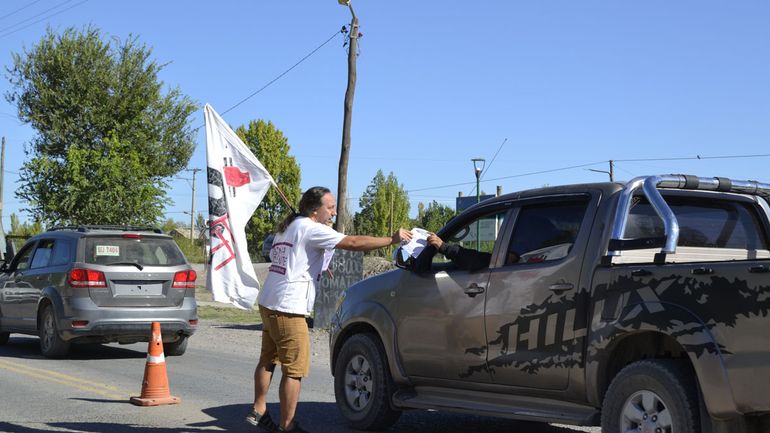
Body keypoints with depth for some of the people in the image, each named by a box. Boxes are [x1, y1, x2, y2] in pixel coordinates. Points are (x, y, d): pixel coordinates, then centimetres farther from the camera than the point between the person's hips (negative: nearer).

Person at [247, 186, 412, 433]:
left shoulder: (287, 228, 17)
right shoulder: (310, 229, -12)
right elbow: (353, 243, -18)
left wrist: (318, 269, 16)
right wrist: (392, 239, -13)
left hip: (268, 303, 10)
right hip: (287, 309, -10)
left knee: (268, 360, 20)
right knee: (294, 370, -3)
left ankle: (258, 411, 29)